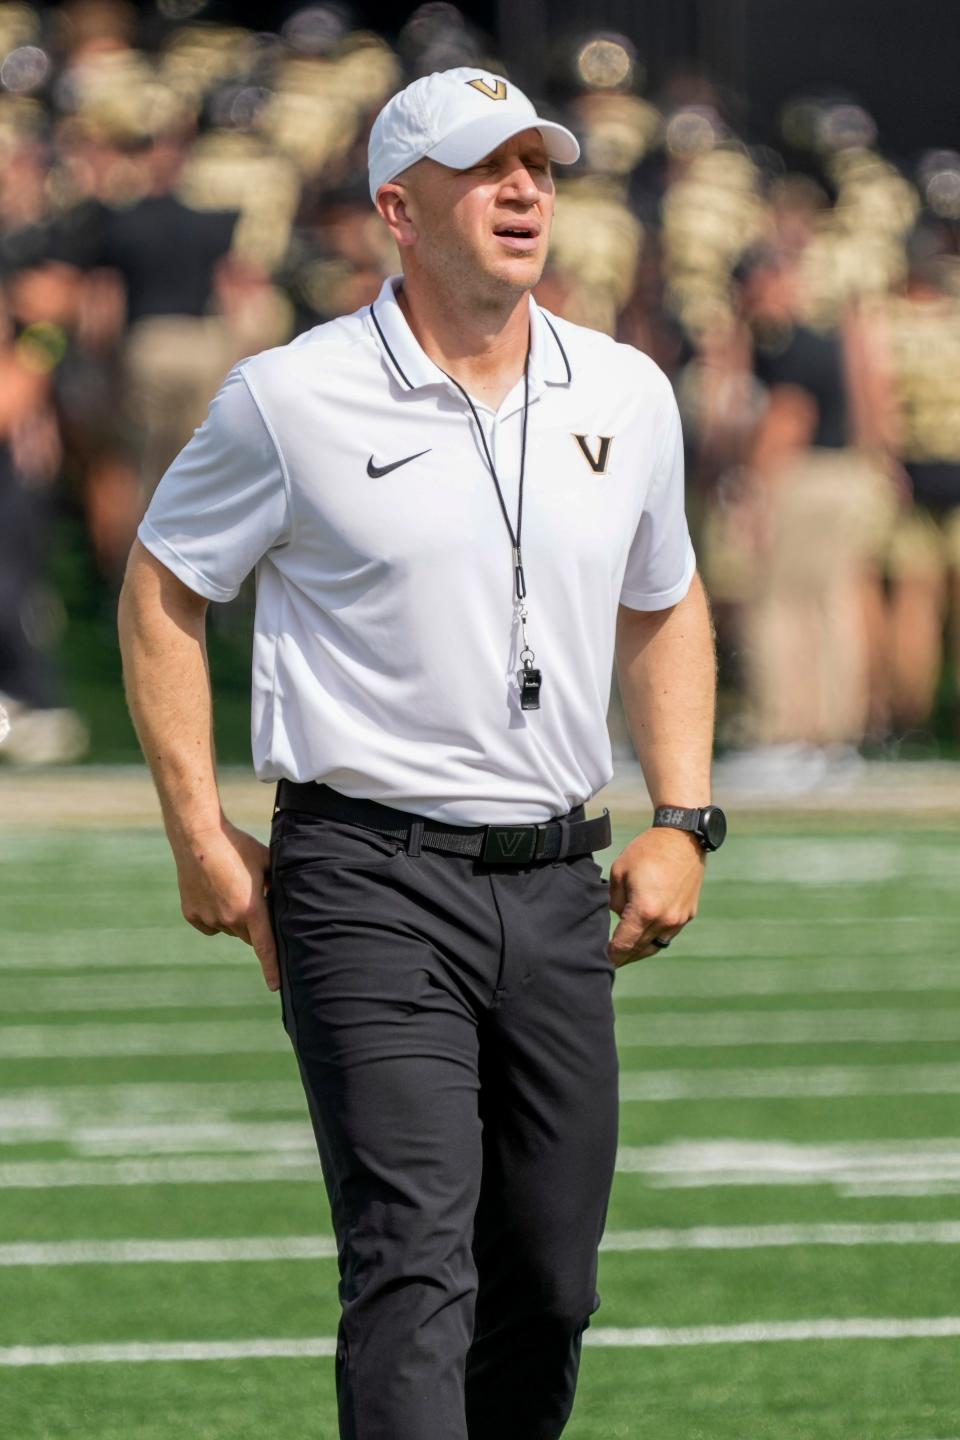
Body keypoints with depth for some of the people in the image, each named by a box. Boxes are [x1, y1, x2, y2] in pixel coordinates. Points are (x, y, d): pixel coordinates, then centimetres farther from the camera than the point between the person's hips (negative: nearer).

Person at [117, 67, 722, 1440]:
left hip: (556, 887, 5)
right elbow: (162, 589, 6)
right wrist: (201, 837, -1)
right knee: (416, 1261, -17)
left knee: (551, 1286, 7)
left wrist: (683, 824, 12)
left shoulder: (628, 396, 9)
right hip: (372, 879, -5)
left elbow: (665, 607, 23)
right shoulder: (292, 399, -5)